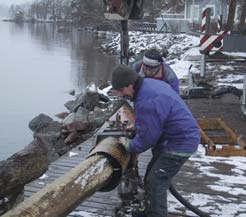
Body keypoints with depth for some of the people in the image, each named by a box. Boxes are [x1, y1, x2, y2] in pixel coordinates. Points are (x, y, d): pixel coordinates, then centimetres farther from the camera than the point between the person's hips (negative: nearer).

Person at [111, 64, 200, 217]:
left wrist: (131, 147, 0)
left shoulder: (146, 102, -28)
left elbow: (147, 136, -18)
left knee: (156, 182, -8)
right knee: (151, 177, 17)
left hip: (180, 143, -11)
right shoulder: (149, 83, 4)